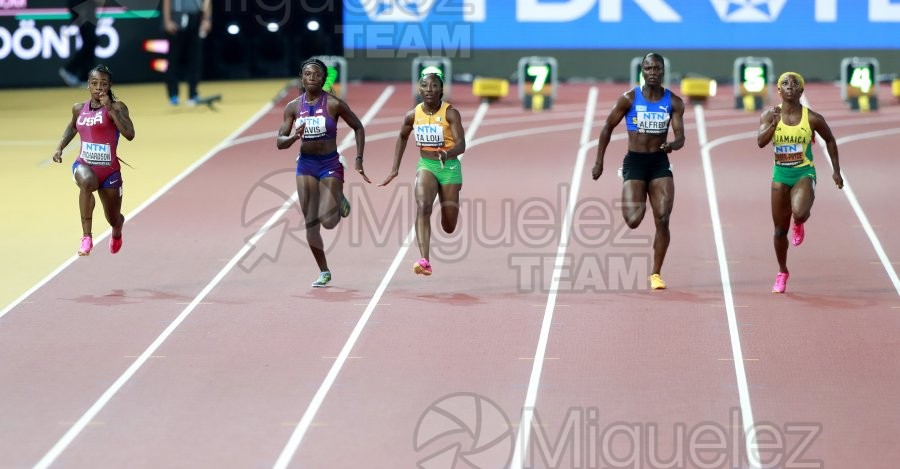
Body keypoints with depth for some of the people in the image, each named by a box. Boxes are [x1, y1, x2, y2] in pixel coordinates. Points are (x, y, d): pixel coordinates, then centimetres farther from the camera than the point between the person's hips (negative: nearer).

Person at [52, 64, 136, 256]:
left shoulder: (117, 107, -11)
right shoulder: (79, 109, 3)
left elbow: (129, 134, -27)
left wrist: (110, 109, -29)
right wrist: (60, 148, 14)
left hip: (109, 169, -1)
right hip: (84, 165, 1)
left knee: (114, 220, 15)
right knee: (86, 181, -39)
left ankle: (117, 231, 57)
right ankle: (86, 237, -34)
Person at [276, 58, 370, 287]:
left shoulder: (333, 104, -8)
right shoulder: (293, 107, 1)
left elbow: (358, 128, 3)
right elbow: (280, 142, 2)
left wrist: (359, 160, -2)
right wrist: (294, 137, -20)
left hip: (330, 165, -3)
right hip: (305, 165, 3)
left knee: (327, 220, -15)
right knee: (310, 223, 1)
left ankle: (340, 202, 21)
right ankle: (324, 272, 14)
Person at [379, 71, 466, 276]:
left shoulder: (450, 113, -14)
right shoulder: (413, 115, -2)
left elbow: (461, 145, -23)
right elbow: (402, 138, 18)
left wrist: (447, 154, -45)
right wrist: (395, 169, 15)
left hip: (449, 167, -2)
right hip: (426, 166, 2)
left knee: (448, 227, 6)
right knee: (423, 206, -28)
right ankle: (425, 261, -39)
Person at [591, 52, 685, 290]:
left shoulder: (673, 102, 0)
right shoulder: (629, 99, -4)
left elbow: (680, 138, -2)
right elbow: (608, 127, 4)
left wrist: (672, 145, -26)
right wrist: (599, 162, 3)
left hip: (660, 163, 2)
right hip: (634, 162, -2)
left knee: (663, 220, -8)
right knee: (633, 221, -14)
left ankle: (656, 274, 4)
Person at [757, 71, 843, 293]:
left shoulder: (812, 118, -7)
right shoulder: (769, 115, -4)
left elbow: (830, 140, 8)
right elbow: (761, 142, -16)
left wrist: (836, 171, 9)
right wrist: (774, 123, -29)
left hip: (804, 173, -2)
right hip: (781, 174, 2)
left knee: (799, 212, -31)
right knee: (780, 230, 7)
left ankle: (799, 225, 9)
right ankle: (782, 273, 28)